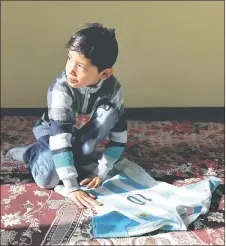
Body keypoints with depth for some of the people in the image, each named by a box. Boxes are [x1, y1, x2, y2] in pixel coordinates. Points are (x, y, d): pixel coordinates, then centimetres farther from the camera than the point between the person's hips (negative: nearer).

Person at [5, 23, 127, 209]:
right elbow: (60, 135, -42)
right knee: (48, 179, -27)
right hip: (53, 131, -3)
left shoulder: (113, 88, -24)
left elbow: (119, 132, -18)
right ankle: (33, 152, 5)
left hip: (82, 133, 3)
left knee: (109, 110, -26)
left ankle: (79, 156, -11)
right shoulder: (61, 88, -36)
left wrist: (101, 171, -25)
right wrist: (72, 188, -47)